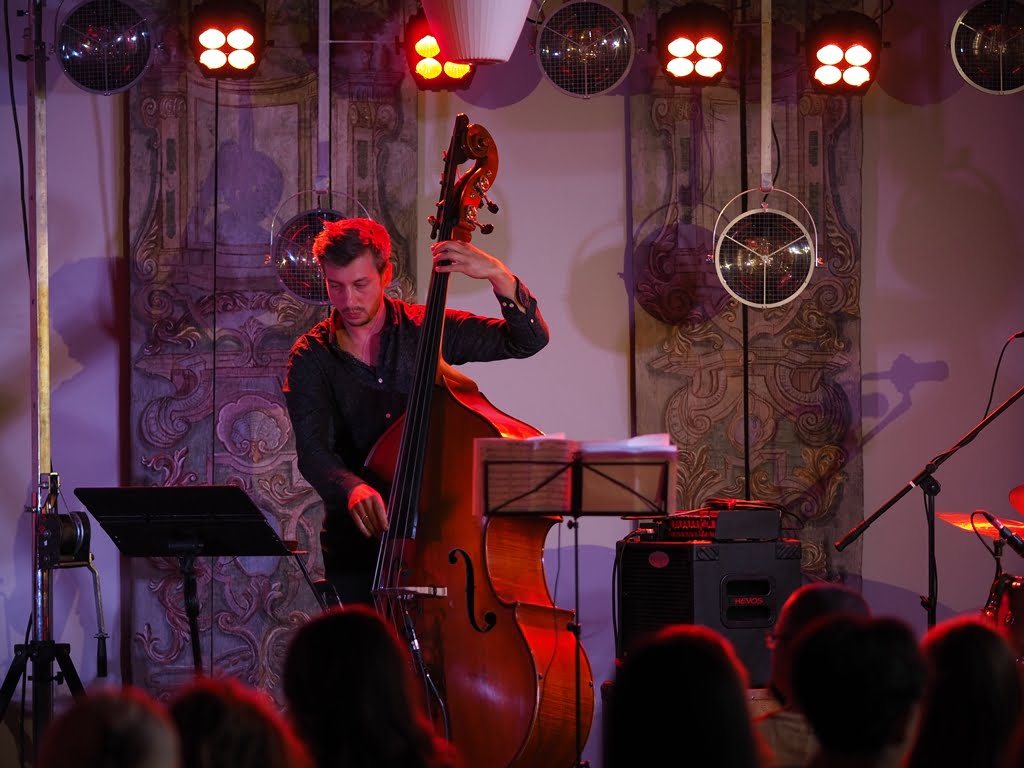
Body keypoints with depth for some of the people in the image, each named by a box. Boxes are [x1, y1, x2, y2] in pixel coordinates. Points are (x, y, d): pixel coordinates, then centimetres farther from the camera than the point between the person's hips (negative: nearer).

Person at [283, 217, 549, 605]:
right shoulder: (311, 358, 1)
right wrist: (352, 488, -34)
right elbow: (313, 452, -13)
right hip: (359, 535, 0)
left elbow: (529, 340, 1)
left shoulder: (427, 330, 4)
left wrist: (498, 276, -16)